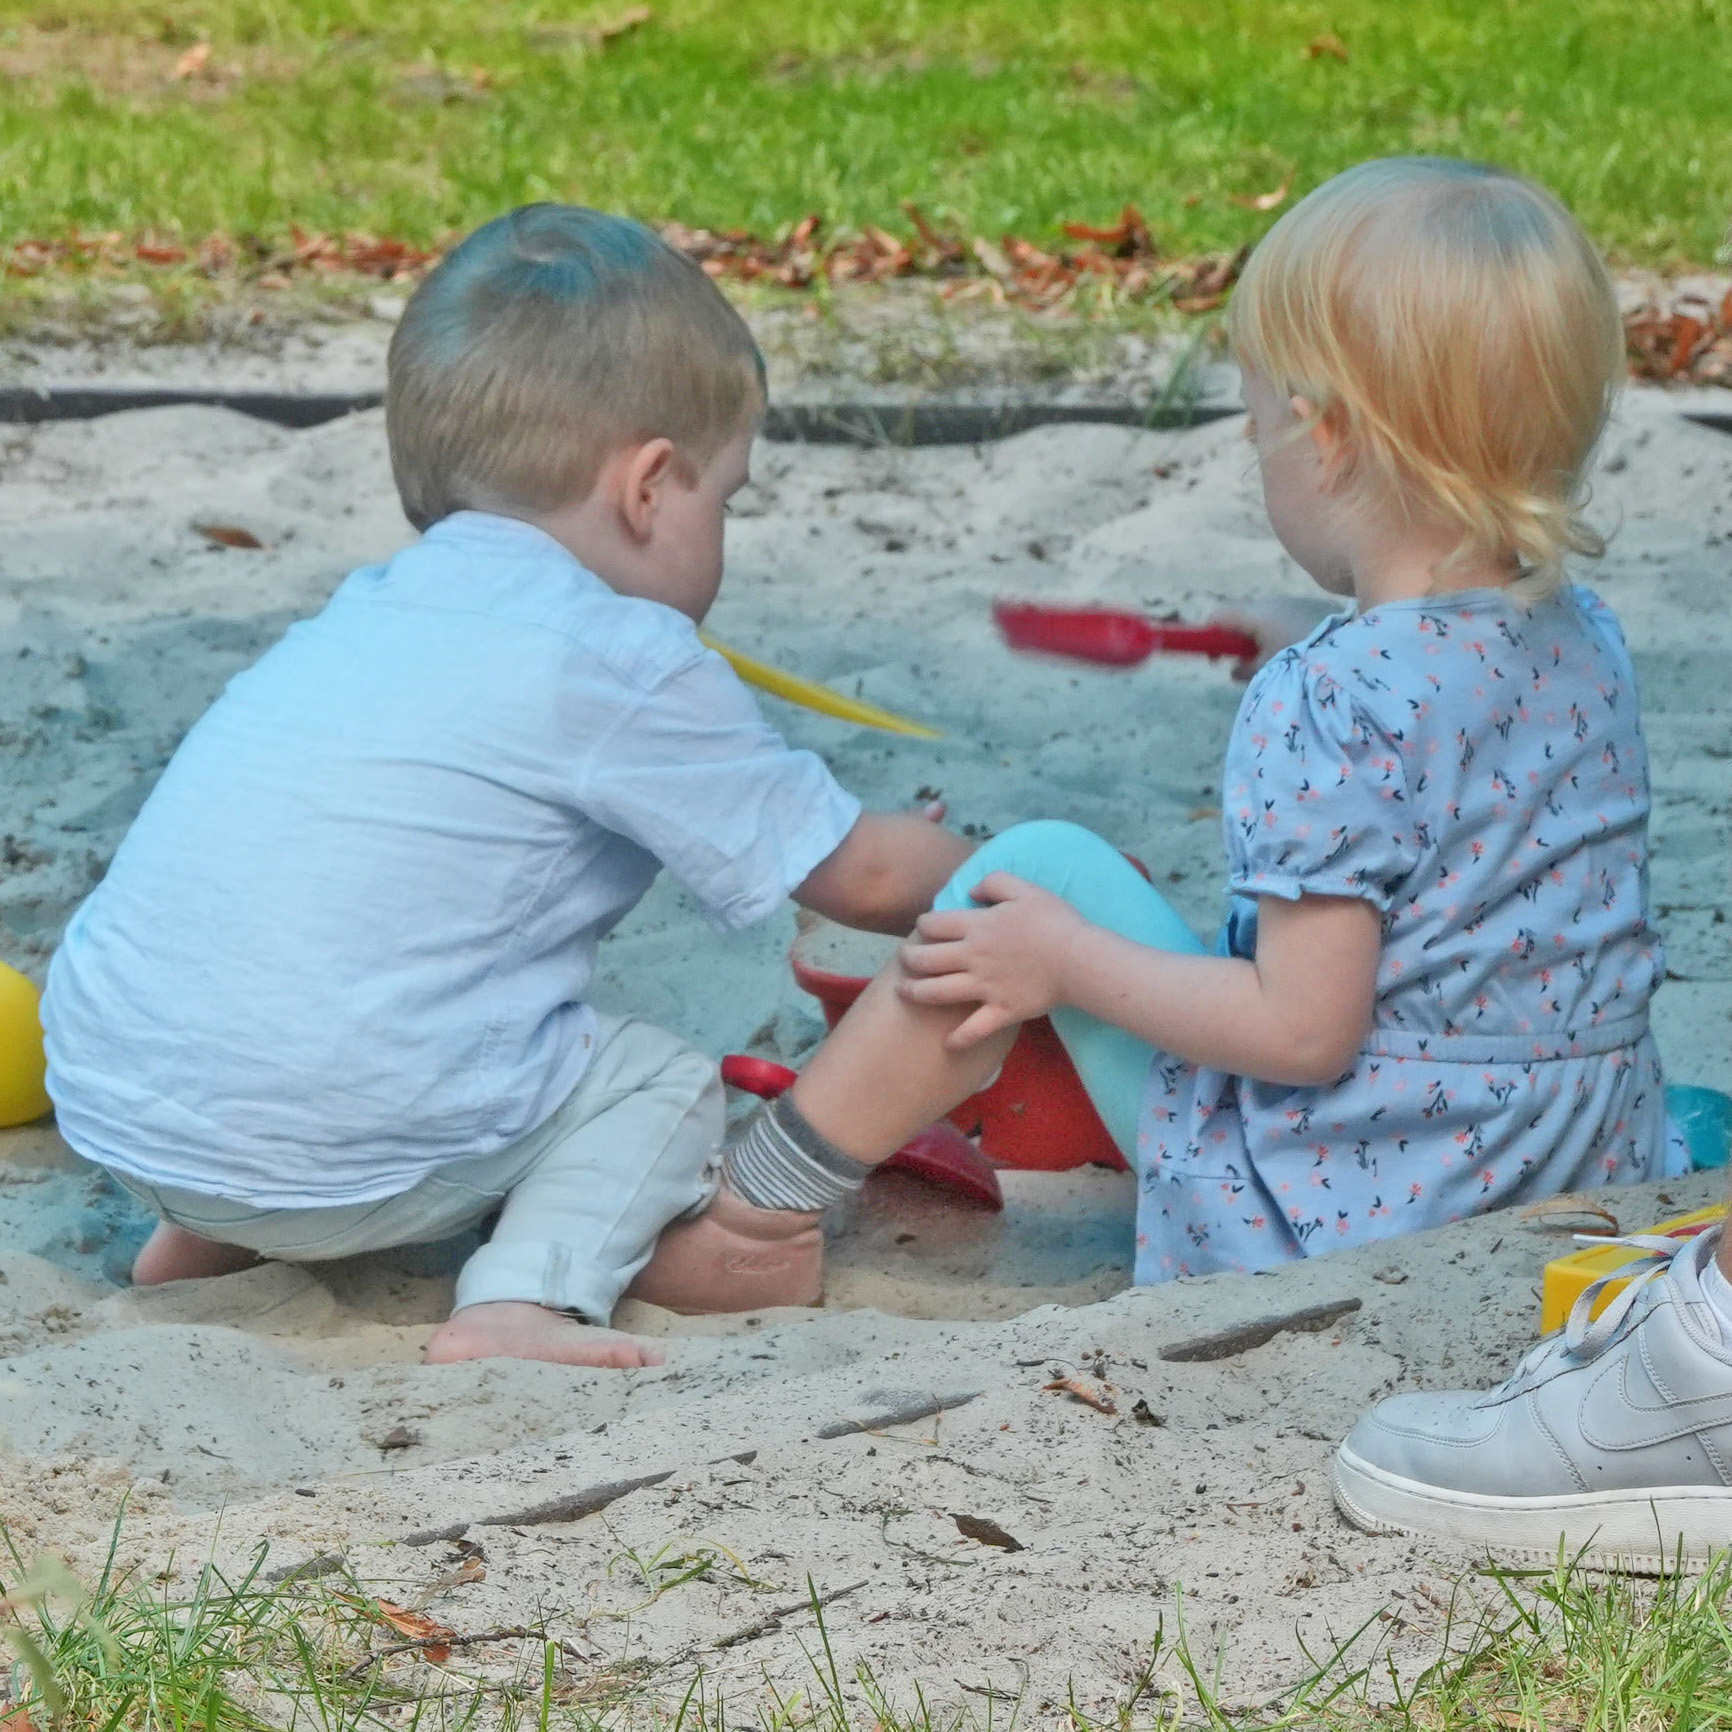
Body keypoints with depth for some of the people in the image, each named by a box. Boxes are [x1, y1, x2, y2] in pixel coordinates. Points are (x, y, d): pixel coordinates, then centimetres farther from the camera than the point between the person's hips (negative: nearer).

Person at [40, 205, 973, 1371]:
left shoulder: (372, 612, 17)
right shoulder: (622, 663, -5)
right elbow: (862, 876, 3)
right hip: (330, 1153, -7)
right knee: (664, 1087, 12)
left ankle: (215, 1235, 18)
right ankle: (529, 1293, -10)